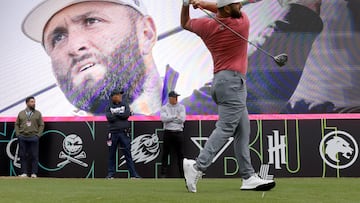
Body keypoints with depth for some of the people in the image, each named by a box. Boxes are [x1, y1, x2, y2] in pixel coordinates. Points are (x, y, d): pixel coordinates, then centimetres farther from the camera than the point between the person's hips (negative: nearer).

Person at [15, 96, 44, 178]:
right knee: (23, 155, 4)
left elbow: (41, 125, 5)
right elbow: (17, 124, 13)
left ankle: (34, 173, 3)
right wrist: (18, 134, 1)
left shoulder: (38, 113, 7)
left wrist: (38, 135, -5)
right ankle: (24, 172, 10)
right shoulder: (21, 113, 10)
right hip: (22, 137, 1)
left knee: (34, 155, -2)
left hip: (34, 137, -1)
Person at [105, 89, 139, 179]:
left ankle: (133, 174, 1)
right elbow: (109, 118, -13)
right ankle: (110, 174, 15)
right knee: (112, 154, 6)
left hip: (124, 133, 0)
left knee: (128, 153, 0)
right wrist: (121, 115, -8)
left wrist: (116, 114, -8)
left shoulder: (125, 105, 9)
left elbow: (127, 114, -10)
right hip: (113, 133, 0)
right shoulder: (109, 107, 5)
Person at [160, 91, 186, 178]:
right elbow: (163, 119, -12)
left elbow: (182, 119, -5)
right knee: (165, 153, 2)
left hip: (178, 132, 1)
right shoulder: (164, 108, 6)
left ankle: (182, 173, 9)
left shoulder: (181, 107, 10)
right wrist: (175, 116, -10)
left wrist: (169, 118, -6)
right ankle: (163, 173, 7)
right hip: (168, 132, -1)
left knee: (180, 154, 4)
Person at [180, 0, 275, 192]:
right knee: (225, 128, -12)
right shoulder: (243, 22, -3)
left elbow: (185, 23, 24)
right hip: (233, 81, -7)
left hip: (219, 81, 7)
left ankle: (249, 177, 3)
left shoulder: (207, 26, 6)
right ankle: (198, 166, -24)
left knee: (242, 130, 6)